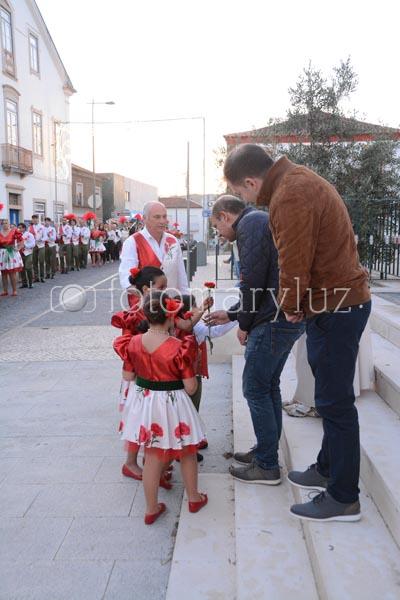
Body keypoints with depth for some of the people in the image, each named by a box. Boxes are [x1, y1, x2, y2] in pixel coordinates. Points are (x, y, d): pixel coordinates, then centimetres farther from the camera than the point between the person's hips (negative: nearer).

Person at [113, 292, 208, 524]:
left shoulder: (134, 343, -9)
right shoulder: (179, 348, -22)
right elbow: (190, 388, -16)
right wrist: (191, 367, 0)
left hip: (144, 403, 4)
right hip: (173, 406, -3)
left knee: (152, 457, 17)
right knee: (187, 453, 20)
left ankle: (152, 508, 29)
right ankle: (194, 498, 38)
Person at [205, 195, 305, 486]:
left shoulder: (250, 224, -9)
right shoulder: (262, 221, 23)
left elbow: (253, 280, -19)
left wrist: (244, 324, -6)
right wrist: (230, 314, 24)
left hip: (274, 320, -10)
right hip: (289, 317, 10)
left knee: (256, 389, 0)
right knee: (269, 385, 18)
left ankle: (267, 466, 11)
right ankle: (266, 450, 31)